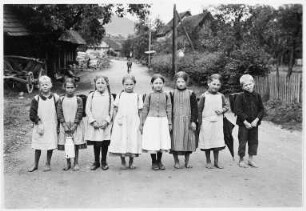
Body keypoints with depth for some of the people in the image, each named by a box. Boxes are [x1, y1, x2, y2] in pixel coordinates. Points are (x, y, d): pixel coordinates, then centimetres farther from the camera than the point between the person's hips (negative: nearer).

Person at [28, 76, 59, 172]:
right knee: (38, 147, 7)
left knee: (50, 146, 4)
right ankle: (35, 164, 22)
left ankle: (48, 164, 20)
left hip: (52, 127, 0)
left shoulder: (55, 98, -1)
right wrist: (38, 123, -12)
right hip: (39, 127, 0)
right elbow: (32, 114, -2)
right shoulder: (36, 99, -1)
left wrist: (58, 126, -1)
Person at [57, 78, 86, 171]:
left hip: (76, 125, -1)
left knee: (76, 145, 2)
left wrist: (74, 125, -13)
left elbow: (79, 113, -6)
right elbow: (59, 113, 0)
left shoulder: (78, 99, -2)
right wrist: (64, 125, -10)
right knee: (66, 145, 4)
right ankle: (68, 163, 18)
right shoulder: (61, 99, 3)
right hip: (65, 125, 1)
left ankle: (76, 163, 13)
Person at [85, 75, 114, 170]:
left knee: (105, 144, 3)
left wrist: (106, 121, -10)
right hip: (94, 125, 0)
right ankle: (96, 161, 19)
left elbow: (111, 111, 2)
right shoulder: (91, 95, 5)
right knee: (96, 144, 3)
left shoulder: (109, 96, 5)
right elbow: (87, 110, 2)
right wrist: (93, 121, -8)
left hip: (105, 125, 0)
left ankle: (104, 161, 19)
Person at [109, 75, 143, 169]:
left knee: (133, 141, 1)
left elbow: (139, 112, 7)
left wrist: (140, 124, 2)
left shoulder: (137, 96, 6)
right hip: (121, 123, 0)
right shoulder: (119, 96, 6)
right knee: (121, 141, 0)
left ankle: (131, 162, 16)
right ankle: (123, 162, 15)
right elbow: (115, 110, 9)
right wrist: (115, 121, 1)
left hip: (133, 123, 0)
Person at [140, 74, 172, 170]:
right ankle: (154, 162, 14)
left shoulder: (166, 95, 4)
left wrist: (169, 123, 6)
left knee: (162, 142, 4)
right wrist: (142, 123, 4)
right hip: (151, 120, -1)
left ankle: (159, 161, 20)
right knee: (152, 143, -1)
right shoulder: (149, 96, 2)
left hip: (163, 121, 1)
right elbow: (145, 110, 4)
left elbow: (169, 110, 8)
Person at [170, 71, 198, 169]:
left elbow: (194, 108, 1)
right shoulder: (172, 94, 2)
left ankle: (187, 161, 19)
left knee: (188, 140, 6)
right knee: (175, 140, -1)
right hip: (175, 120, 0)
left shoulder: (191, 94, 2)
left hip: (187, 120, 1)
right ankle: (176, 162, 12)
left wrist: (193, 121, -5)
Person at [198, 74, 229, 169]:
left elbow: (226, 106, 13)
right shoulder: (204, 96, -4)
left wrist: (222, 110, -10)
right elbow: (199, 110, -1)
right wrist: (200, 123, -3)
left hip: (218, 122, 3)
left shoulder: (221, 96, 5)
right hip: (206, 122, -2)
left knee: (217, 142, 7)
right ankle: (208, 162, 19)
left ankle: (216, 161, 21)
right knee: (207, 142, 4)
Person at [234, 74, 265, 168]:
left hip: (254, 123, 4)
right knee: (242, 141, 2)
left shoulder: (257, 96, 4)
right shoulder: (240, 97, -7)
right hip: (243, 123, -4)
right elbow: (238, 111, -11)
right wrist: (245, 122, -15)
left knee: (254, 141, 10)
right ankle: (241, 159, 16)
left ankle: (251, 159, 23)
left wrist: (256, 120, -9)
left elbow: (261, 109, 4)